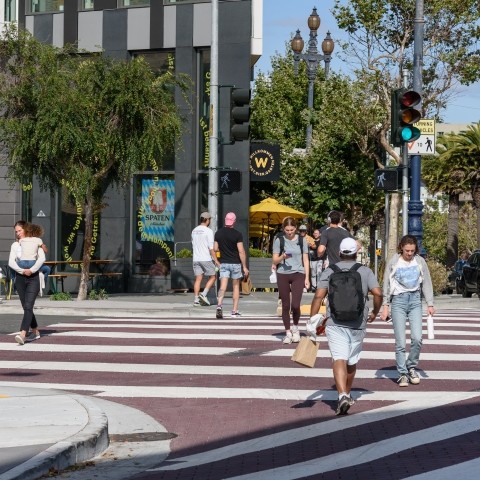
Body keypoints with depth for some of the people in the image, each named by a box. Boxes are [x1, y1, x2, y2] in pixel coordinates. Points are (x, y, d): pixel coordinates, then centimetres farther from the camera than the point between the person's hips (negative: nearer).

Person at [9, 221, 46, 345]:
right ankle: (35, 332, 23)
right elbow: (11, 262, -1)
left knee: (28, 307, -15)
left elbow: (42, 258, -9)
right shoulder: (15, 245, 11)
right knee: (26, 308, 8)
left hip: (33, 278, -4)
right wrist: (22, 270, -16)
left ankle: (22, 335, -28)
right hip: (20, 278, 4)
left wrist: (31, 270, -19)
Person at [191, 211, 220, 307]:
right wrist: (216, 261, -11)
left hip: (196, 259, 6)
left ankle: (196, 300, -1)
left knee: (198, 279, 6)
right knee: (213, 277, 8)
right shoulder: (208, 231, -10)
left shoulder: (194, 231, 11)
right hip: (206, 259, -6)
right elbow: (211, 248, -13)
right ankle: (204, 294, -6)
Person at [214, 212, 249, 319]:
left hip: (223, 263, 2)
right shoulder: (237, 234, -11)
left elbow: (215, 249, 5)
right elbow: (241, 251, -13)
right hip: (235, 263, -2)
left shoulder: (218, 233, 1)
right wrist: (244, 267, -8)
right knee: (236, 286, 11)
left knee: (223, 286, -4)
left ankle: (219, 305, -27)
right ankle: (235, 311, 11)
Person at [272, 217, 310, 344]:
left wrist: (307, 278, 3)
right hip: (283, 275, 1)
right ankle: (288, 332, 14)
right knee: (285, 305, 4)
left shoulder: (302, 240, 6)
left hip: (298, 274, -1)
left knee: (295, 305, -13)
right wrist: (282, 257, -17)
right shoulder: (279, 240, 3)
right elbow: (274, 260, 4)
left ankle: (295, 327, 12)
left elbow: (305, 260, 8)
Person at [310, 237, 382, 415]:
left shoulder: (330, 271, 3)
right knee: (352, 361, 18)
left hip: (335, 323, -2)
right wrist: (374, 313, 10)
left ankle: (342, 396, -28)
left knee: (339, 360, -10)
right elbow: (378, 293, -6)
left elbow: (318, 296, -6)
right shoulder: (365, 271, 5)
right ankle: (347, 394, 34)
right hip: (358, 323, 2)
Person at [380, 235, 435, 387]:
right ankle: (402, 374, 4)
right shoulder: (393, 262, -1)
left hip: (415, 300, 2)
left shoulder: (420, 262, 4)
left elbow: (426, 283, 12)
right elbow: (386, 284, 4)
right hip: (398, 300, -2)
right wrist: (385, 306, 1)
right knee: (400, 342, -5)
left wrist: (430, 304, 8)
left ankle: (411, 367, 11)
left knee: (417, 338, -11)